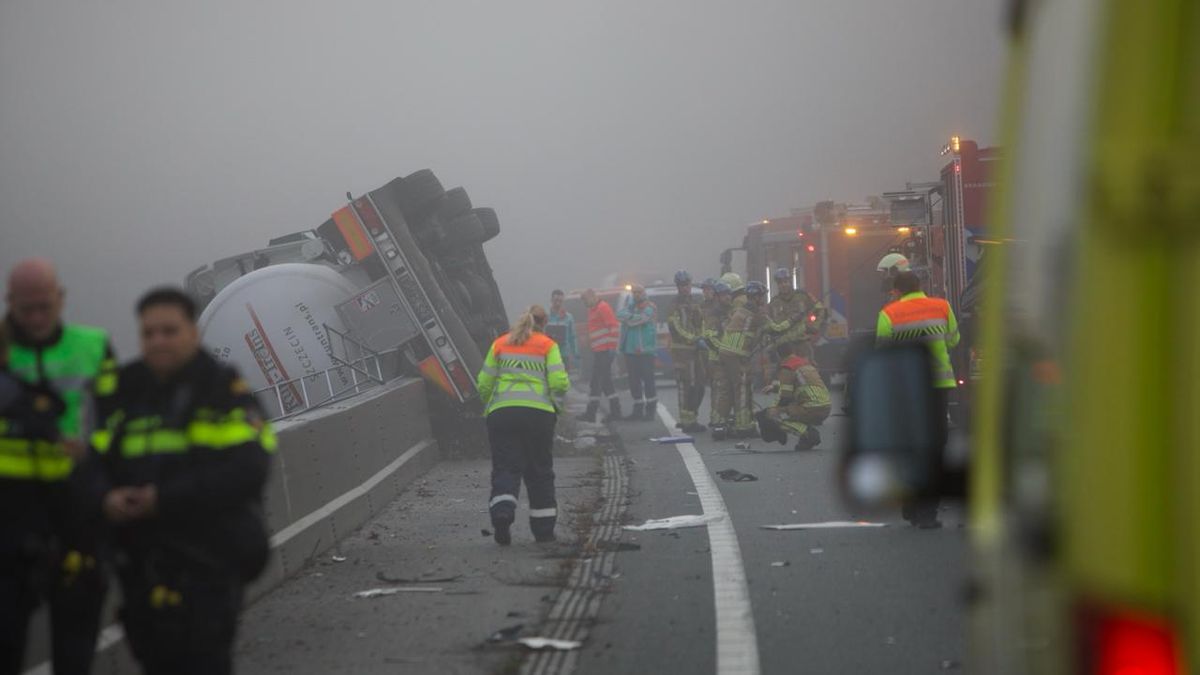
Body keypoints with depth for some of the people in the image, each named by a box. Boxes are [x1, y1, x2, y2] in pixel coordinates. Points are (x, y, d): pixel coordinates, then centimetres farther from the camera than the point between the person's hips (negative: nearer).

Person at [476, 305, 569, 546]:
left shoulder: (500, 344, 12)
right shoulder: (547, 346, 7)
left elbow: (484, 384, 8)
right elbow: (559, 382, -5)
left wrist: (490, 404, 24)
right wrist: (557, 406, 14)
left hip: (502, 412, 1)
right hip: (538, 413, -1)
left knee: (505, 467, 0)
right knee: (540, 471, 11)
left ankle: (501, 513, -26)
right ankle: (544, 530, 15)